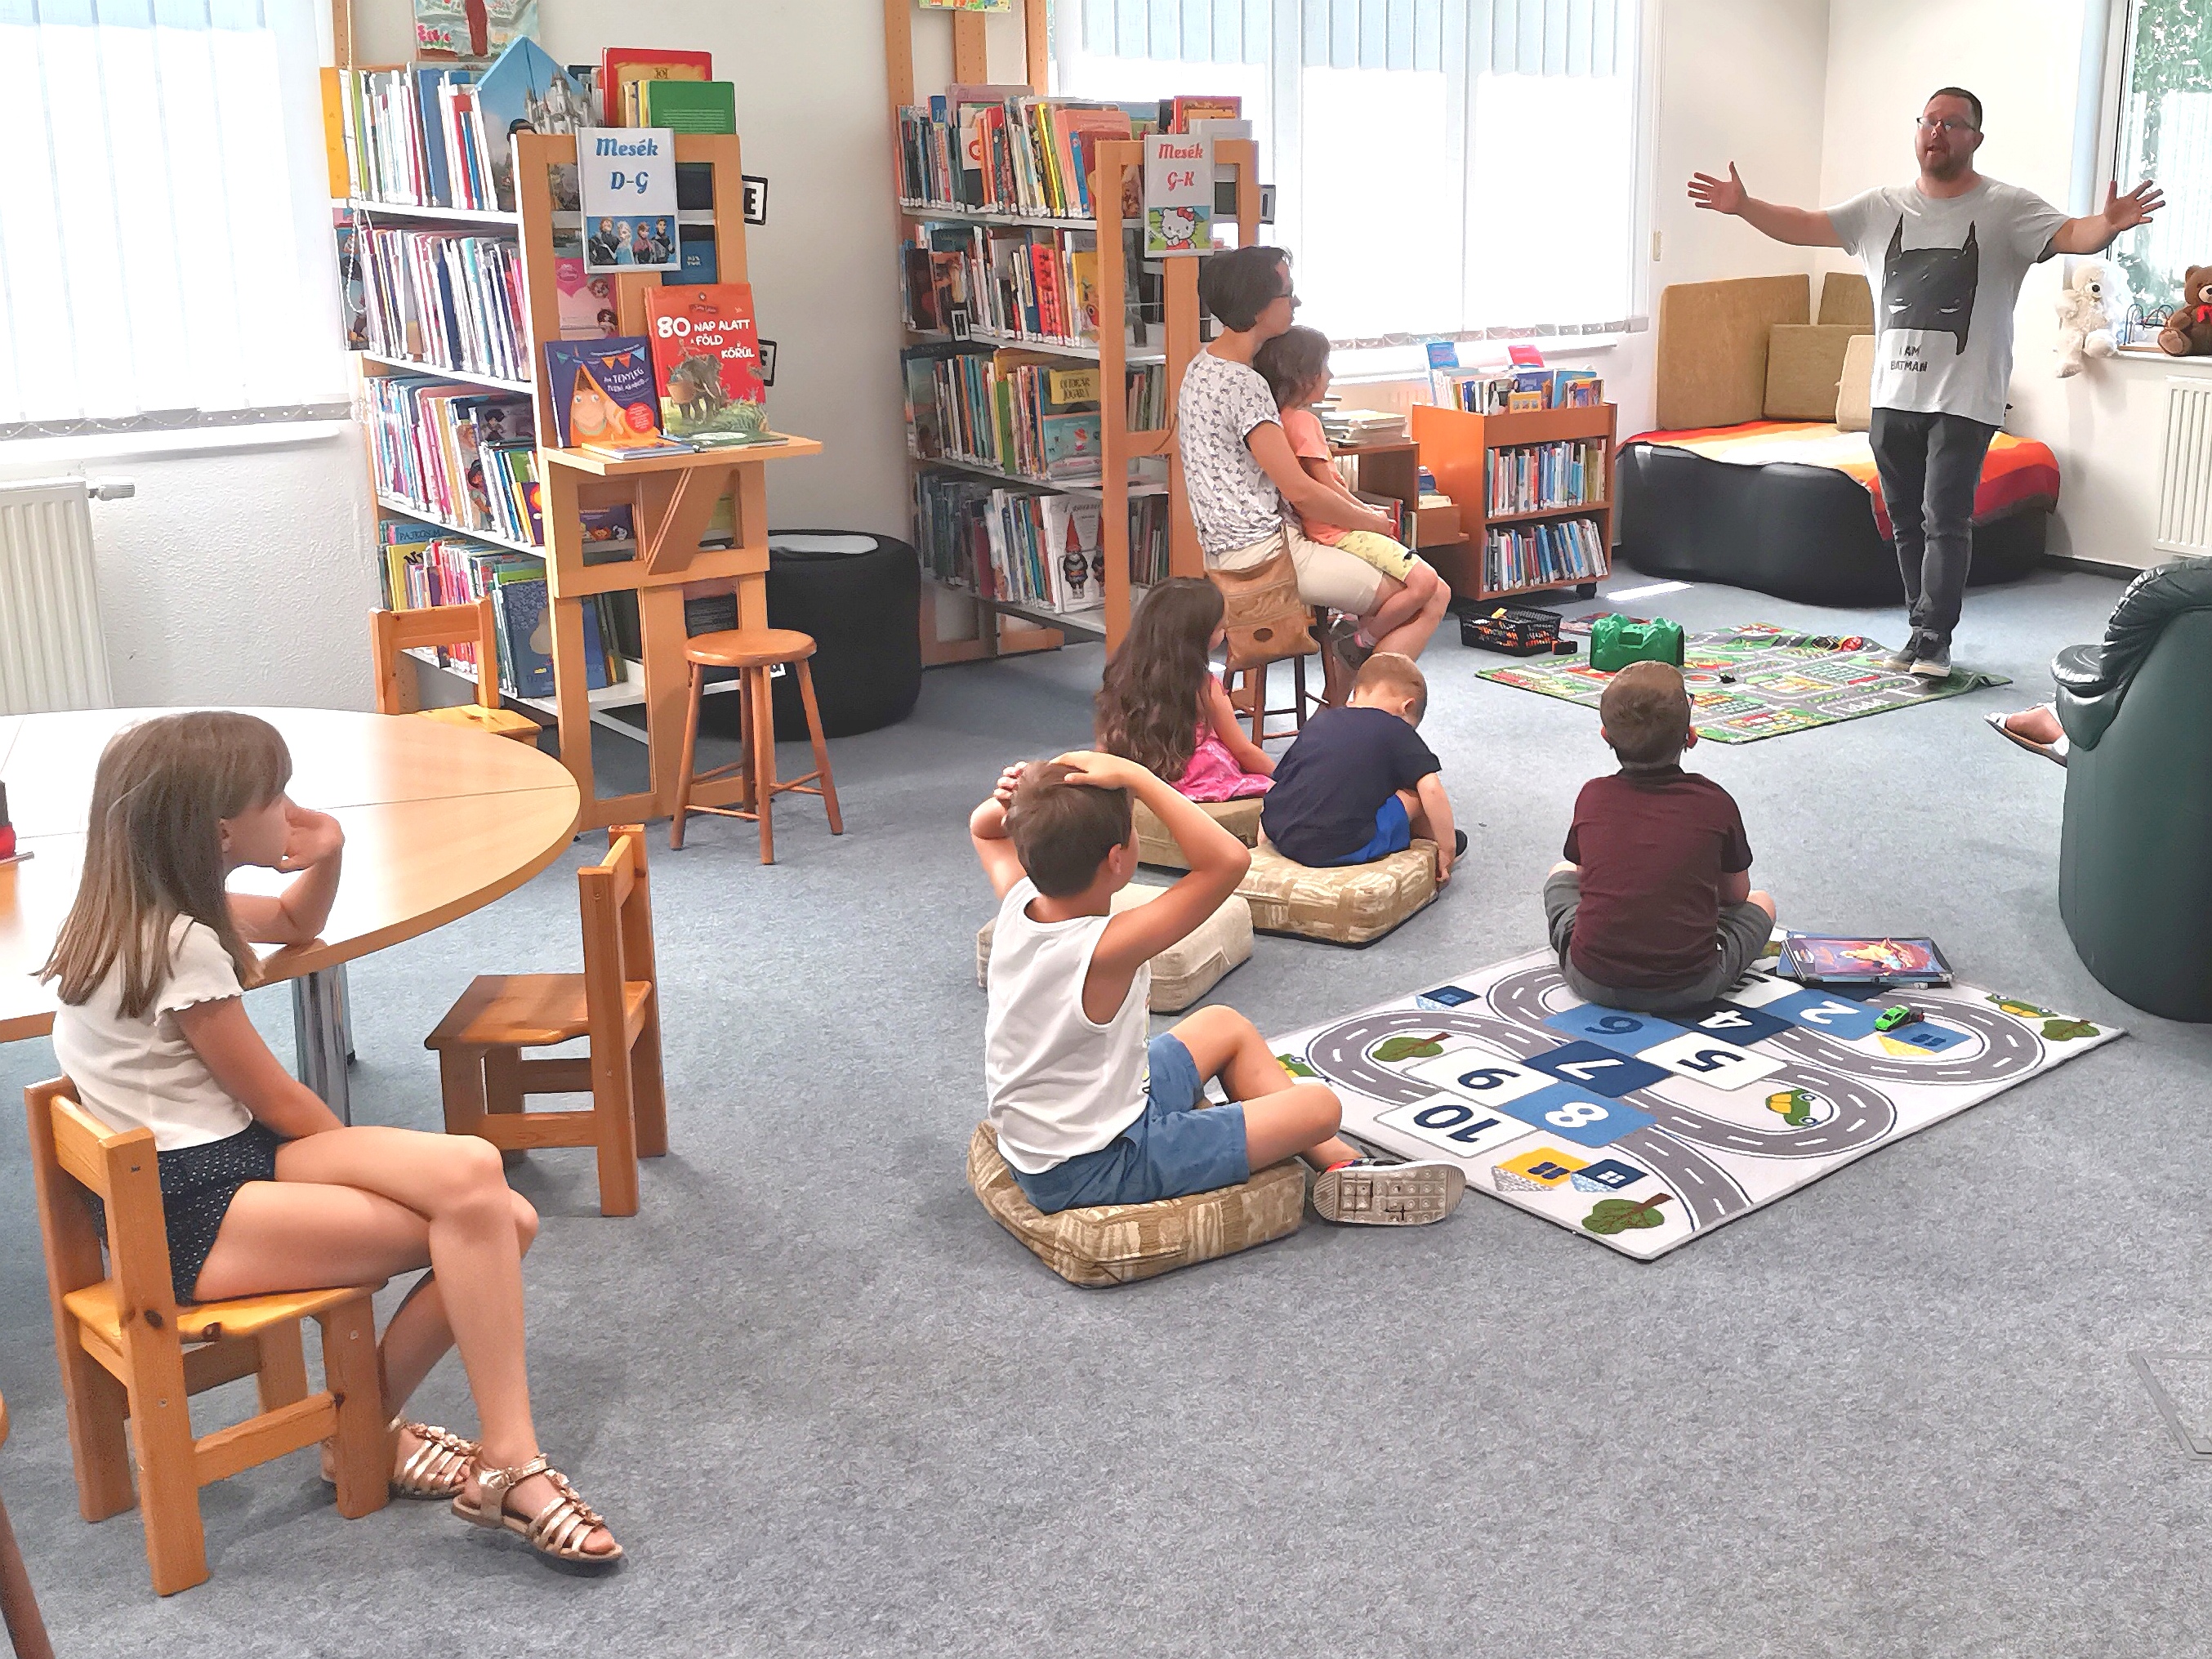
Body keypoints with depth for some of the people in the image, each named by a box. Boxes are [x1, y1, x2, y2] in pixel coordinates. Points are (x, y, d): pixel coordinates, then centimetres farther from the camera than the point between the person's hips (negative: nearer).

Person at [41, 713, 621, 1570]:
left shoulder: (153, 909, 9)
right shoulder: (180, 947, -18)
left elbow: (294, 926, 28)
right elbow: (278, 1101, -10)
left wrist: (325, 857, 5)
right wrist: (386, 1169, 7)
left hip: (223, 1158, 9)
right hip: (195, 1217, -9)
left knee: (503, 1221, -11)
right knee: (473, 1216, -21)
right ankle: (509, 1467, -14)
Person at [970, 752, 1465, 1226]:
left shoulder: (1017, 904, -11)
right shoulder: (1104, 950, -33)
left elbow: (984, 829, 12)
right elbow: (1228, 860, -37)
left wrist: (1007, 801, -11)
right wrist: (1136, 777, -34)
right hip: (1096, 1171, -9)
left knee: (1226, 1027, 23)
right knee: (1322, 1105, -3)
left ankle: (1344, 1165, 30)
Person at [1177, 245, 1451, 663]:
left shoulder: (1202, 366, 11)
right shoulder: (1242, 385, -21)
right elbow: (1299, 491, -22)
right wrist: (1368, 521, -3)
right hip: (1264, 551, -11)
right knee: (1430, 592, -7)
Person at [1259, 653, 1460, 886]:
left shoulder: (1318, 721, 21)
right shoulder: (1397, 732, 6)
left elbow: (1278, 778, 25)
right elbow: (1431, 789, -5)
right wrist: (1447, 850, 4)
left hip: (1281, 839, 6)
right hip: (1341, 850, -6)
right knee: (1416, 793, 6)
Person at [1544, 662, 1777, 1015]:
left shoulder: (1592, 797, -1)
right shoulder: (1715, 803, -5)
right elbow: (1737, 893, 10)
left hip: (1591, 982, 1)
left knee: (1561, 873, 30)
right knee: (1761, 903, 25)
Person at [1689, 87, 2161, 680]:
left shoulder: (2006, 208, -3)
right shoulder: (1883, 208, 10)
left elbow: (2071, 236, -16)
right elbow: (1805, 226, 8)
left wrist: (2109, 224, -37)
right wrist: (1744, 206, -5)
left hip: (1964, 398, -5)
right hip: (1894, 393, 5)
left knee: (1945, 519, -9)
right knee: (1905, 520, 11)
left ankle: (1933, 638, -3)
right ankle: (1922, 630, 22)